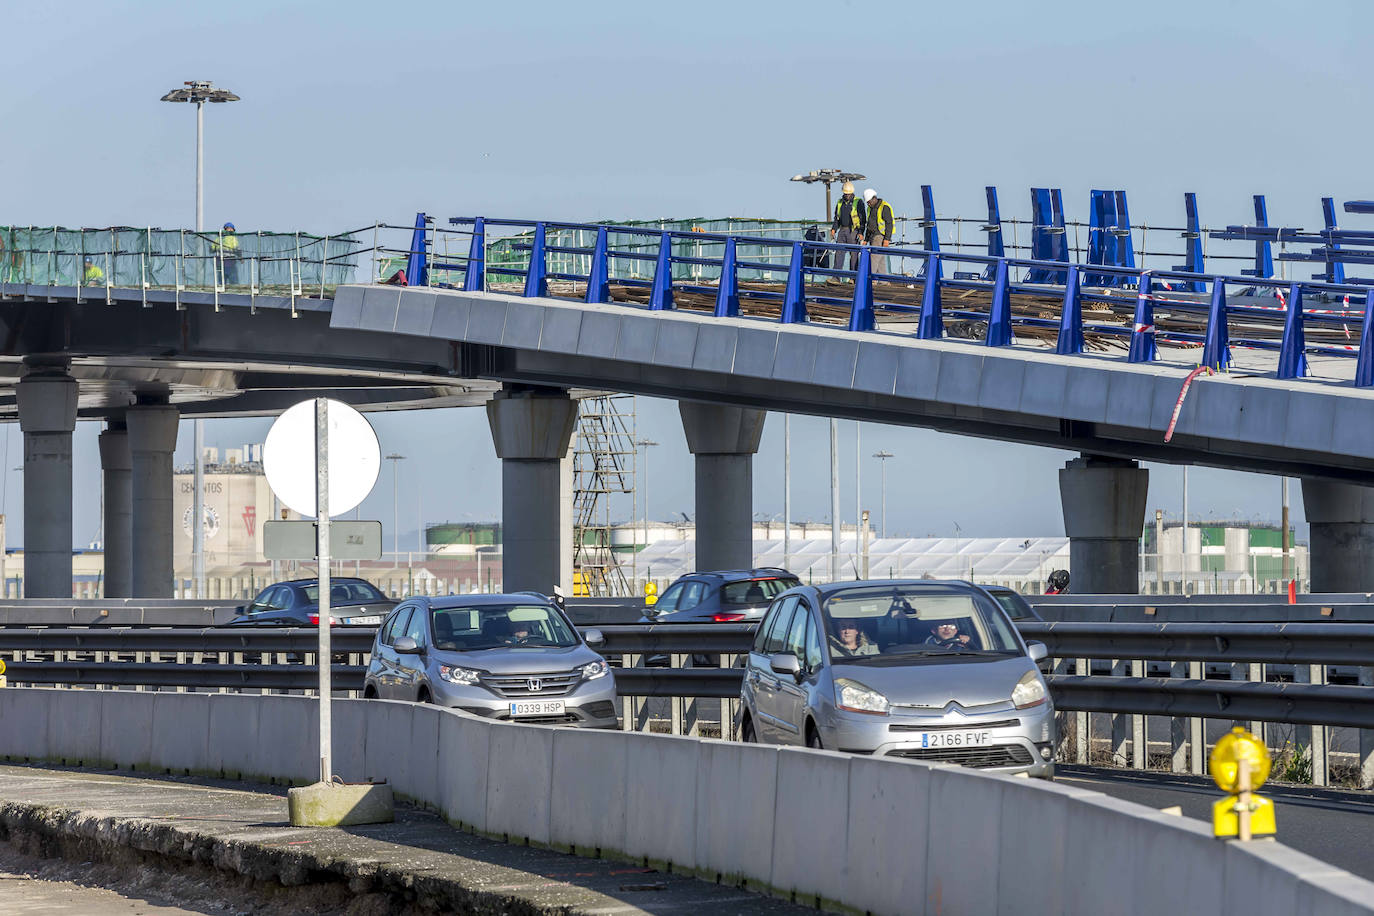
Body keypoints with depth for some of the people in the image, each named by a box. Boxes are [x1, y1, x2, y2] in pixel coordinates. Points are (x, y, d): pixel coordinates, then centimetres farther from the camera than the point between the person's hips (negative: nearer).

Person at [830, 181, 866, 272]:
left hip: (853, 231, -5)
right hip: (842, 230, 5)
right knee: (839, 252, -2)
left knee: (854, 254, -3)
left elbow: (863, 219, -5)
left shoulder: (858, 202, -3)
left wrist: (861, 233, -13)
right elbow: (837, 218, 21)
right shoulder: (840, 202, 13)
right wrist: (834, 229, 8)